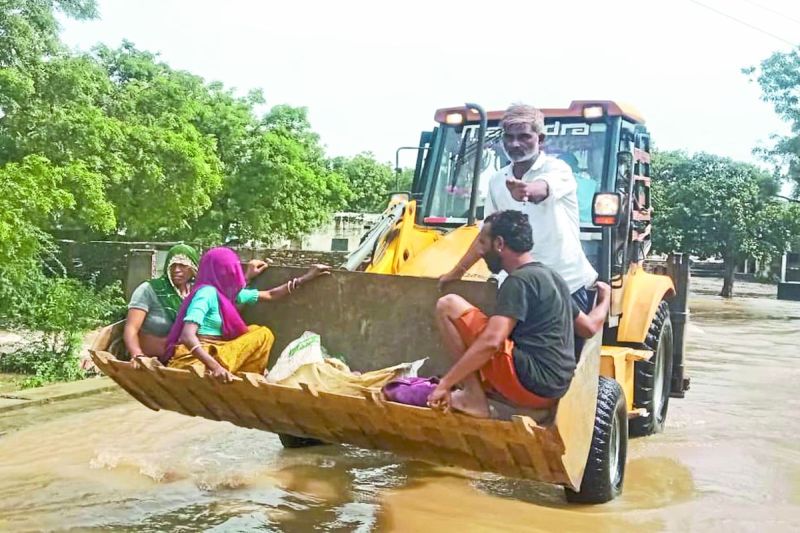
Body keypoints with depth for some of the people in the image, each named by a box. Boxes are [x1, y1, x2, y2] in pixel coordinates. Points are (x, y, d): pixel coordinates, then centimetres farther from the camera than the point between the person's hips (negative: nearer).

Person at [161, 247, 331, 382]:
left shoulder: (231, 292, 9)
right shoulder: (207, 293, -16)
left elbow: (270, 295, 19)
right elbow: (187, 336, -26)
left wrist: (307, 276, 21)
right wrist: (215, 366, -40)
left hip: (216, 352, 8)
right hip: (193, 357, -8)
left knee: (263, 334, 2)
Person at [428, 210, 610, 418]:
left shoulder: (519, 281, -13)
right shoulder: (551, 276, 14)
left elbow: (491, 342, -24)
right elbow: (590, 327, 21)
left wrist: (445, 384, -21)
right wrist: (605, 298, 42)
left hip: (528, 382, -10)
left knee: (448, 305, -10)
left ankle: (474, 397, -8)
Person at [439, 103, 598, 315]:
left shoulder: (557, 169, -9)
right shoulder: (498, 181, 7)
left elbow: (543, 189, -34)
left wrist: (527, 190, -57)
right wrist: (458, 271, 13)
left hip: (571, 285, -4)